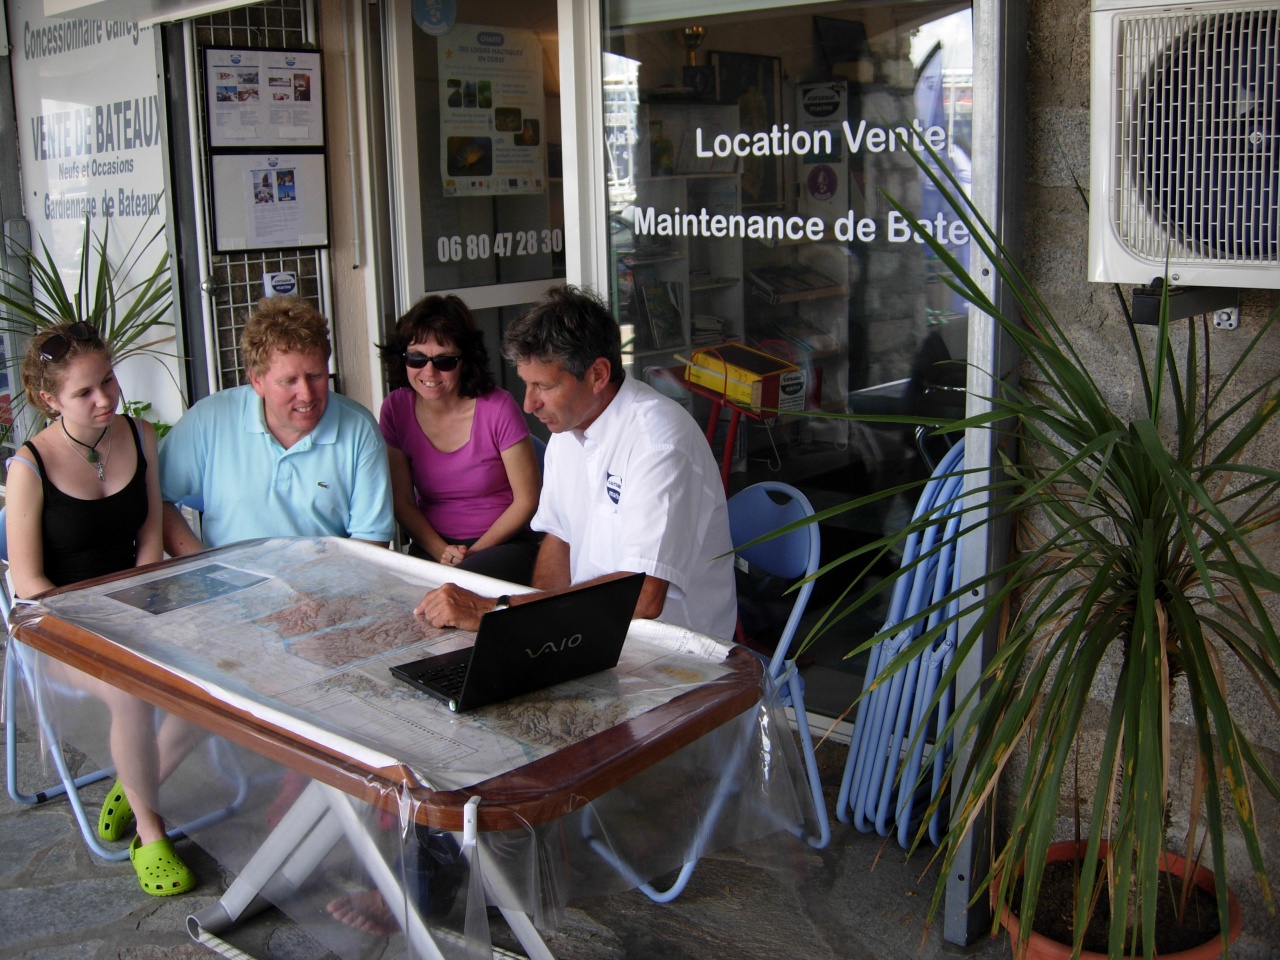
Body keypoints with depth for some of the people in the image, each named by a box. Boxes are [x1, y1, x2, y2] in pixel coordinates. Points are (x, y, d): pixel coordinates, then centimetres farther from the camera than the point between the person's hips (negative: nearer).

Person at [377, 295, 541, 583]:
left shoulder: (498, 408, -11)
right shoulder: (396, 409, 0)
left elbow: (527, 500, -4)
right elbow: (402, 502, 4)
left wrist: (473, 552, -12)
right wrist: (442, 552, -12)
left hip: (502, 544, -3)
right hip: (432, 546, 3)